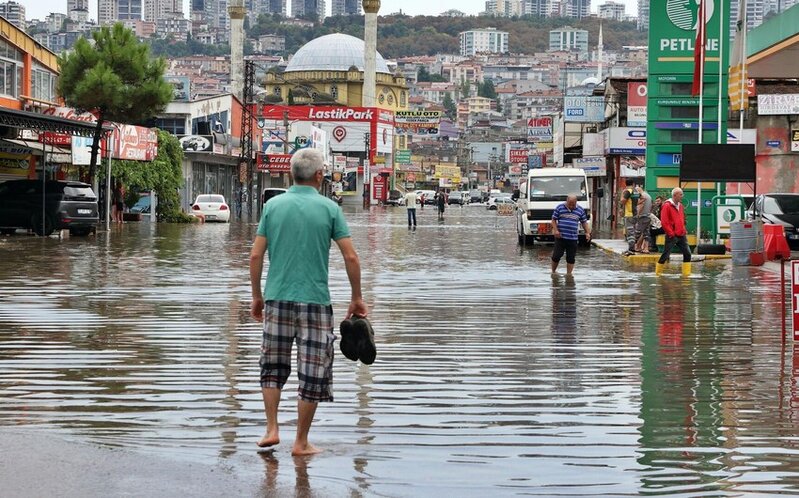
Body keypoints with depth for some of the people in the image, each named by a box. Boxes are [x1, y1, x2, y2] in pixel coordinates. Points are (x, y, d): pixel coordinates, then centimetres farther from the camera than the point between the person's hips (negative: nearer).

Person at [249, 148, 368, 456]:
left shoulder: (273, 206, 3)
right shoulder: (329, 208, -2)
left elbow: (256, 255, 1)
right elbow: (351, 258, -4)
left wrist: (256, 297, 12)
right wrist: (356, 298, 7)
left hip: (277, 298, 2)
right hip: (315, 301, -2)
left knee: (273, 366, 19)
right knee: (313, 373, 5)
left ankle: (272, 429, 13)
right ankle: (301, 442, 8)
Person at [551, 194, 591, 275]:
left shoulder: (580, 210, 9)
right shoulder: (560, 208, 2)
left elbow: (584, 222, 15)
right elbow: (554, 220, 4)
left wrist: (588, 233, 2)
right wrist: (555, 230, -11)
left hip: (573, 238, 2)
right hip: (560, 237, -2)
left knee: (571, 258, 3)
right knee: (557, 255, -2)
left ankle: (569, 274, 10)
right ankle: (553, 271, 16)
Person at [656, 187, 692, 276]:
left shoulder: (680, 206, 13)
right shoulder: (667, 206, -11)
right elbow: (664, 222, -14)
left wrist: (684, 230, 11)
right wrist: (671, 233, -15)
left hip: (681, 235, 7)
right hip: (672, 236, -7)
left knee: (687, 253, 1)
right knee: (665, 255, -3)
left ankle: (686, 273, 6)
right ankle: (658, 272, 10)